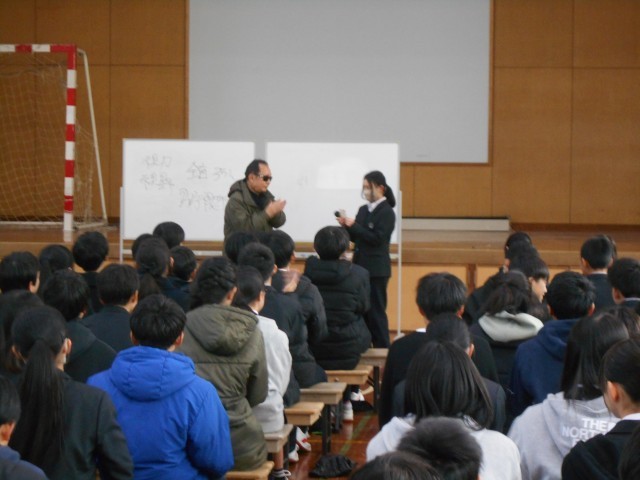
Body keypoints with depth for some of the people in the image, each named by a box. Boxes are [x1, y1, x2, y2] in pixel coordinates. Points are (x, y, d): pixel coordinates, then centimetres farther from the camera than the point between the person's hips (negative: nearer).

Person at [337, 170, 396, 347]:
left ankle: (382, 350, 2)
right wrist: (347, 226, -4)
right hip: (360, 266, 7)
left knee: (375, 312, -4)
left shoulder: (387, 213, -9)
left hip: (376, 270, -7)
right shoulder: (363, 210, 11)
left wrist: (353, 225, -19)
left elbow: (376, 238, -18)